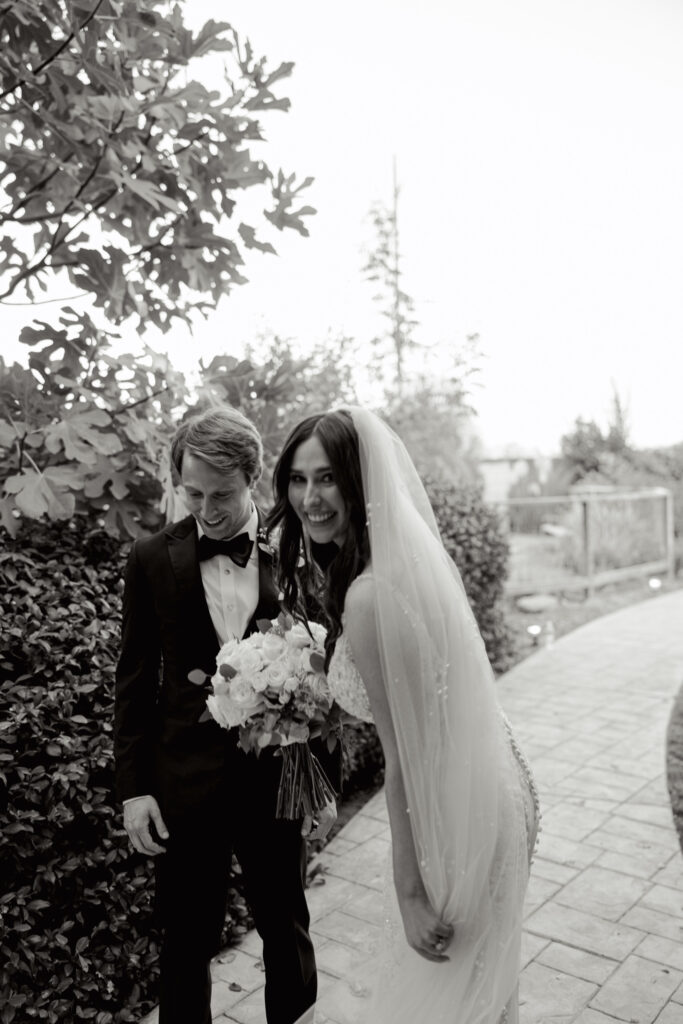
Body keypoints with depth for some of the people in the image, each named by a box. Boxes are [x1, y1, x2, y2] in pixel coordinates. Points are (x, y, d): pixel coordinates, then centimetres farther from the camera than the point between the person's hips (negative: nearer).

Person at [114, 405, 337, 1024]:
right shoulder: (153, 560, -4)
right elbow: (135, 682, 1)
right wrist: (133, 787, -2)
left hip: (278, 779, 0)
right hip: (185, 783, 0)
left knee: (287, 929, 20)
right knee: (186, 943, 16)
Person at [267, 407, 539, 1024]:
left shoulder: (370, 596, -29)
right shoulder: (414, 556, -1)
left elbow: (407, 757, -24)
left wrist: (410, 890, -16)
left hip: (458, 817, -8)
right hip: (492, 788, 8)